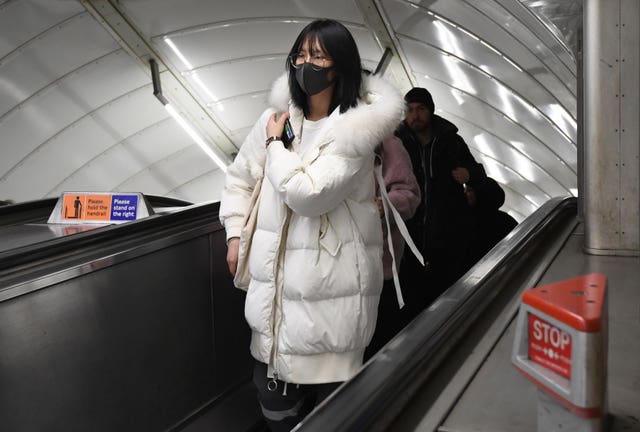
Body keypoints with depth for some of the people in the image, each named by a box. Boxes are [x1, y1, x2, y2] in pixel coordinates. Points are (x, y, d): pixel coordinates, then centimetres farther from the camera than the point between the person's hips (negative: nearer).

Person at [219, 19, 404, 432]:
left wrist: (276, 143, -9)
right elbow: (240, 177, 17)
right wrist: (235, 234, 10)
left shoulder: (358, 127, -13)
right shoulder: (278, 116, 5)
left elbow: (308, 193, -22)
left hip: (330, 285, -5)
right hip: (276, 277, 6)